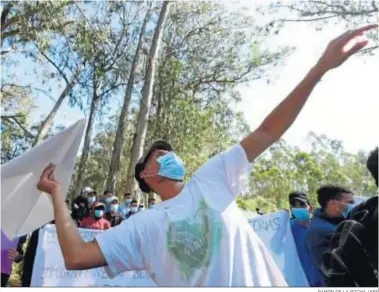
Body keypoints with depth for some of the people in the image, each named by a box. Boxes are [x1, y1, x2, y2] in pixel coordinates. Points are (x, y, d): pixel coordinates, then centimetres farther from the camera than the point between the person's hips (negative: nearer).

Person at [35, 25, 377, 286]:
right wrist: (57, 195, -1)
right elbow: (77, 257, -5)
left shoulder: (210, 177, 0)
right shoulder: (143, 225, 1)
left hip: (261, 281, 1)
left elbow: (267, 133, -6)